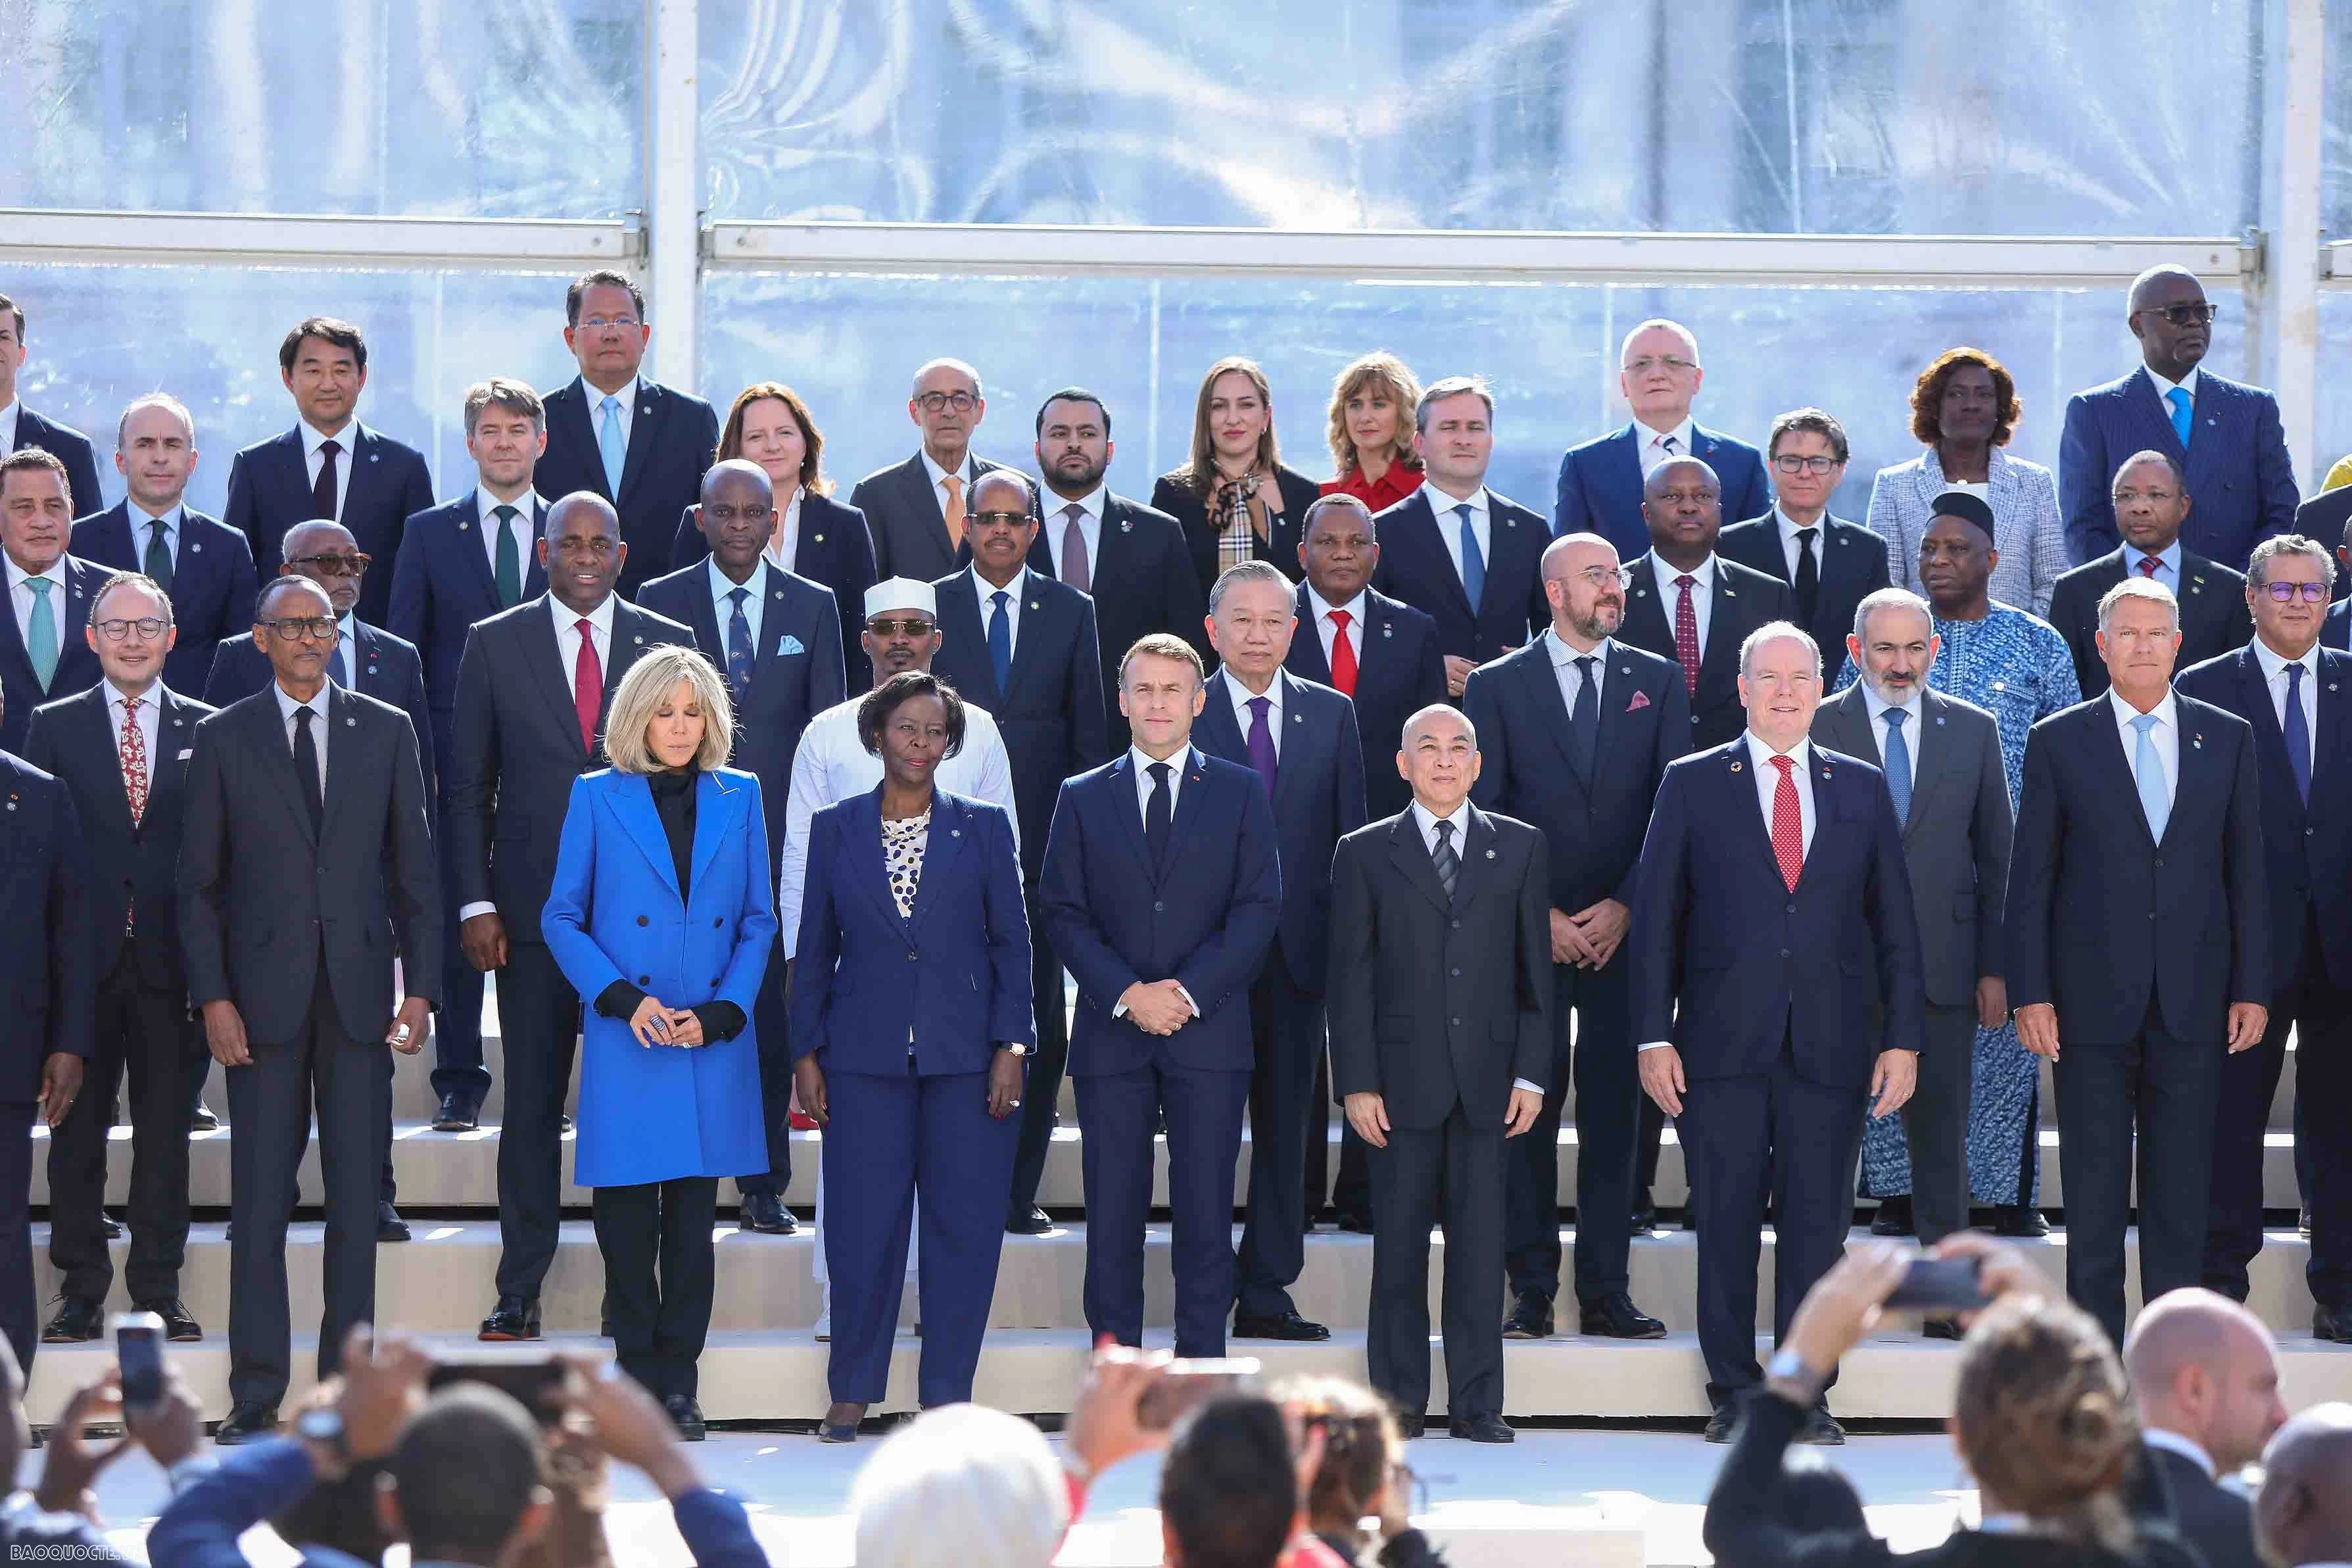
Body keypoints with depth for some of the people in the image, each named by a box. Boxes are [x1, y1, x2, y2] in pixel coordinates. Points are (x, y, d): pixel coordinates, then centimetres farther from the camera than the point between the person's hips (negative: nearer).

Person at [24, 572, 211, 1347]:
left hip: (171, 957, 0)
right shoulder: (55, 729, 6)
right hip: (83, 957, 0)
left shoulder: (206, 732, 6)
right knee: (77, 1131, 4)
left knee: (165, 1131, 4)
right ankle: (82, 1290, 10)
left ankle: (159, 1290, 11)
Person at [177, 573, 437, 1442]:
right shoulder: (223, 738, 5)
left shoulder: (386, 732, 9)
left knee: (357, 1194, 2)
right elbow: (198, 881, 4)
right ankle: (255, 1395, 3)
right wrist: (213, 997, -5)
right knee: (260, 1199, -1)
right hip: (263, 996, -1)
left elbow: (415, 870, 9)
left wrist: (420, 988, 0)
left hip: (358, 994, 1)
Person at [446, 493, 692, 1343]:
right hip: (534, 912, 0)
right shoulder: (495, 644, 5)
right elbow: (467, 784, 6)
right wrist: (476, 902, -2)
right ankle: (519, 1291, 8)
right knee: (532, 1103, 2)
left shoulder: (668, 645, 7)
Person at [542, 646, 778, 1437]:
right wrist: (624, 999, -10)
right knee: (625, 1214, -2)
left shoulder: (740, 797, 9)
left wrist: (722, 1011, -5)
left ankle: (679, 1382, 10)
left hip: (714, 1042, 1)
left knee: (694, 1215, 3)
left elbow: (759, 920, 10)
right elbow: (561, 918, 4)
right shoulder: (597, 798, 4)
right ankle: (639, 1378, 8)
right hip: (626, 1045, -1)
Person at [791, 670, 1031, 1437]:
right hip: (865, 1057, 0)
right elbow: (815, 948, 10)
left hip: (965, 1057, 0)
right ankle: (853, 1390, 10)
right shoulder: (835, 828, 8)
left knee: (964, 1225, -1)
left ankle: (948, 1393, 8)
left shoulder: (984, 827, 7)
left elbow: (1011, 943, 6)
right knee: (864, 1223, -2)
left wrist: (1010, 1045, -3)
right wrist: (806, 1051, 4)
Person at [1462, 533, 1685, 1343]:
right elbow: (1485, 813, 1)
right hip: (1528, 933, -1)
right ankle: (1532, 1291, 2)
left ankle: (1606, 1293, 3)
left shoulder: (1658, 682, 10)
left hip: (1626, 929, 1)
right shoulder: (1498, 685, 5)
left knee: (1614, 1110, 1)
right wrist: (1538, 912, -7)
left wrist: (1625, 905, -5)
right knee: (1527, 1111, -2)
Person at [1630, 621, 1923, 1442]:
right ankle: (1734, 1389, 11)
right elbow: (1655, 914, 4)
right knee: (1726, 1220, 1)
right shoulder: (1692, 784, 7)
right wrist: (1654, 1035, -3)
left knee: (1818, 1220, 1)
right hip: (1724, 1040, -1)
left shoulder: (1863, 788, 12)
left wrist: (1902, 1037, 3)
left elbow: (1894, 920, 11)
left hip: (1830, 1045, 1)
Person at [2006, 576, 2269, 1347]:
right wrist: (2030, 994, -5)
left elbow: (2246, 870, 8)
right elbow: (2030, 878, 1)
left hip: (2192, 999, 1)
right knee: (2093, 1188, 3)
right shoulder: (2059, 742, 2)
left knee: (2183, 1187, 4)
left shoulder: (2227, 738, 7)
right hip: (2092, 998, -1)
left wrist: (2252, 987, 2)